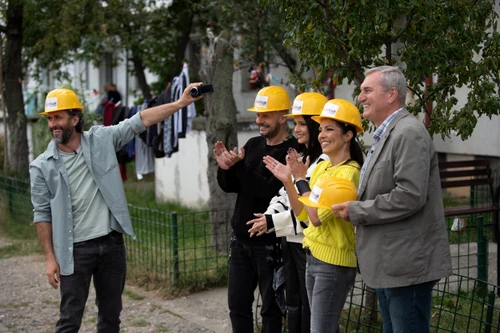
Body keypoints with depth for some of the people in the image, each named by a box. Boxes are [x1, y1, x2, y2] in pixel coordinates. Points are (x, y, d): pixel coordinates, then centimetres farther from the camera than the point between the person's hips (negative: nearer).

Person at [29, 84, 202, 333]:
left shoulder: (101, 139, -1)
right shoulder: (42, 166, -5)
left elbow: (140, 121, -2)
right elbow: (42, 214, -3)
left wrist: (180, 103, -7)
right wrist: (50, 257, -6)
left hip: (112, 243, 2)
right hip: (76, 250, -2)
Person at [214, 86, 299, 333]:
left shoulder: (291, 151, -14)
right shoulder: (253, 145, 10)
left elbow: (271, 191, -23)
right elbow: (229, 186, 10)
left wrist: (239, 166, -23)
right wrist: (225, 168, -10)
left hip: (270, 244, -7)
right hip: (241, 240, 7)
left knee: (271, 308, 4)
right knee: (237, 303, 13)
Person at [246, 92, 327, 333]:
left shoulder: (324, 162, -16)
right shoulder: (298, 159, 14)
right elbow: (284, 196, 14)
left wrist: (273, 222, -18)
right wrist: (267, 217, -4)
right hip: (289, 241, 9)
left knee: (309, 308, 1)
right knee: (293, 305, 17)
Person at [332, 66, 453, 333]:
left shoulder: (409, 133, -15)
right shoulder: (385, 135, 16)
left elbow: (409, 196, -25)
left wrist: (356, 211, -17)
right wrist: (355, 206, 5)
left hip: (407, 264, -10)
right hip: (389, 264, 10)